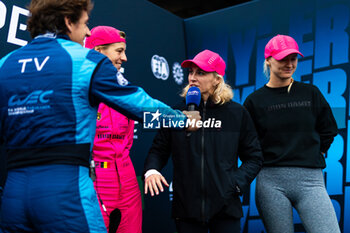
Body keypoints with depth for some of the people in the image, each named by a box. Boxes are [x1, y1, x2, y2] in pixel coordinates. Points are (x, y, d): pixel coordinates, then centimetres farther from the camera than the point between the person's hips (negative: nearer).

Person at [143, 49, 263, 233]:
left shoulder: (237, 114, 1)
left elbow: (254, 158, 7)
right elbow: (158, 149, 10)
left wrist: (236, 183, -6)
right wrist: (151, 170, -10)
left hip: (225, 208, -1)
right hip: (186, 207, 1)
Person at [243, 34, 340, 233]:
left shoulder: (311, 93, 9)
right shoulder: (255, 100, 5)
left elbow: (329, 131, 17)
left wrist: (314, 156, 11)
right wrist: (261, 163, 2)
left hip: (310, 179, 1)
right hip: (271, 181, -1)